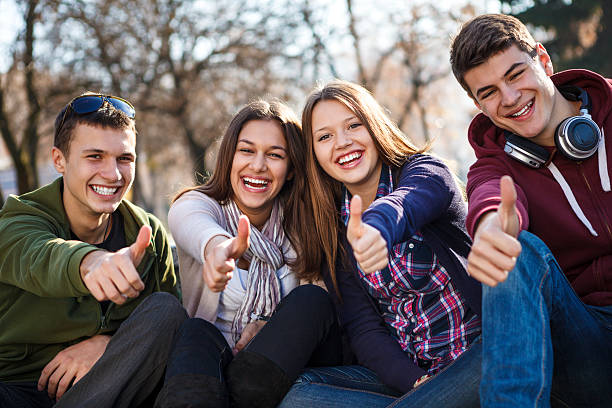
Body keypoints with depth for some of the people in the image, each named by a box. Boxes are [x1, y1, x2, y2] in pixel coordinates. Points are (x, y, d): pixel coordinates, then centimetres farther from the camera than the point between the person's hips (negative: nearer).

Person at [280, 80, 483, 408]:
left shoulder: (426, 172, -6)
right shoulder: (334, 227, 6)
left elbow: (404, 203, -33)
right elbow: (362, 328, 0)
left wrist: (377, 227, -58)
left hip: (475, 352, -2)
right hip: (403, 371, 2)